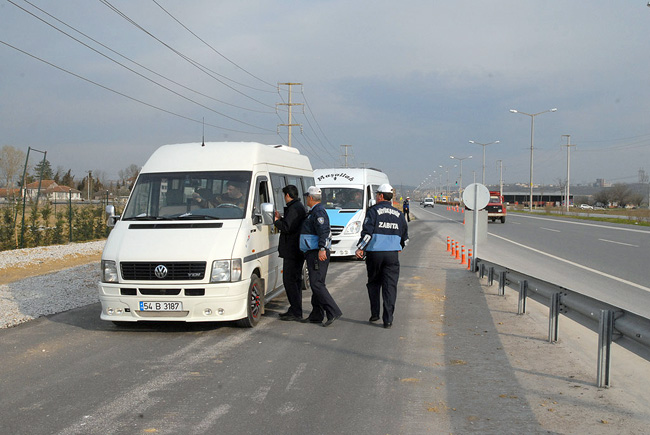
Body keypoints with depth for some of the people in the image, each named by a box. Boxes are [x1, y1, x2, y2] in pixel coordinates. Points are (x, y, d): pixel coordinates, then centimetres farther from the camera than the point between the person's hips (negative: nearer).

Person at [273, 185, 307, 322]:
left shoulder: (294, 208, -16)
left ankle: (296, 313, -8)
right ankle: (295, 310, 22)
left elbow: (287, 228, -23)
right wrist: (280, 219, 23)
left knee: (290, 281, -8)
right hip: (297, 252, 11)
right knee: (295, 280, 15)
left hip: (292, 252, -11)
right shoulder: (298, 207, 18)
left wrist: (276, 221, -9)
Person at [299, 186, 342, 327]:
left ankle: (333, 312, -16)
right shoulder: (314, 212, 20)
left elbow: (324, 231, -25)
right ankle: (316, 315, 15)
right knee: (316, 284, 11)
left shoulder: (319, 212, -13)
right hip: (313, 253, 11)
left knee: (316, 284, -14)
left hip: (318, 254, -11)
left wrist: (322, 249, -32)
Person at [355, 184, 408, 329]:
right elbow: (405, 237, 16)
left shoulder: (374, 211, -5)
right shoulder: (398, 214, 9)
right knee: (390, 286, 2)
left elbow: (367, 232, -14)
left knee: (373, 284, 15)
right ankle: (388, 319, -2)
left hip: (374, 253, -2)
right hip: (392, 254, 2)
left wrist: (360, 248, -8)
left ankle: (375, 313, 16)